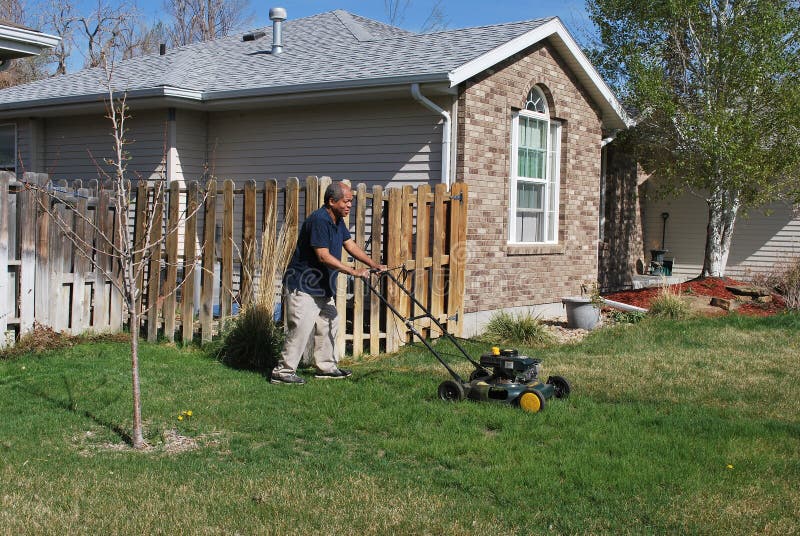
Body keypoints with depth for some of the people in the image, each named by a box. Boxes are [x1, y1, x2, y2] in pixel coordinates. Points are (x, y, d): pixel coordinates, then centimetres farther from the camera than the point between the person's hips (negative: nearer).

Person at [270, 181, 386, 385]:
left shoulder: (337, 220, 8)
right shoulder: (318, 220, -23)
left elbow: (350, 245, 11)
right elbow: (324, 256, -28)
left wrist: (373, 265, 1)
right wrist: (353, 271, -29)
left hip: (322, 285, 10)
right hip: (303, 285, -10)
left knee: (328, 324, 15)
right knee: (301, 327, -11)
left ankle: (326, 367, 26)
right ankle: (283, 371, -3)